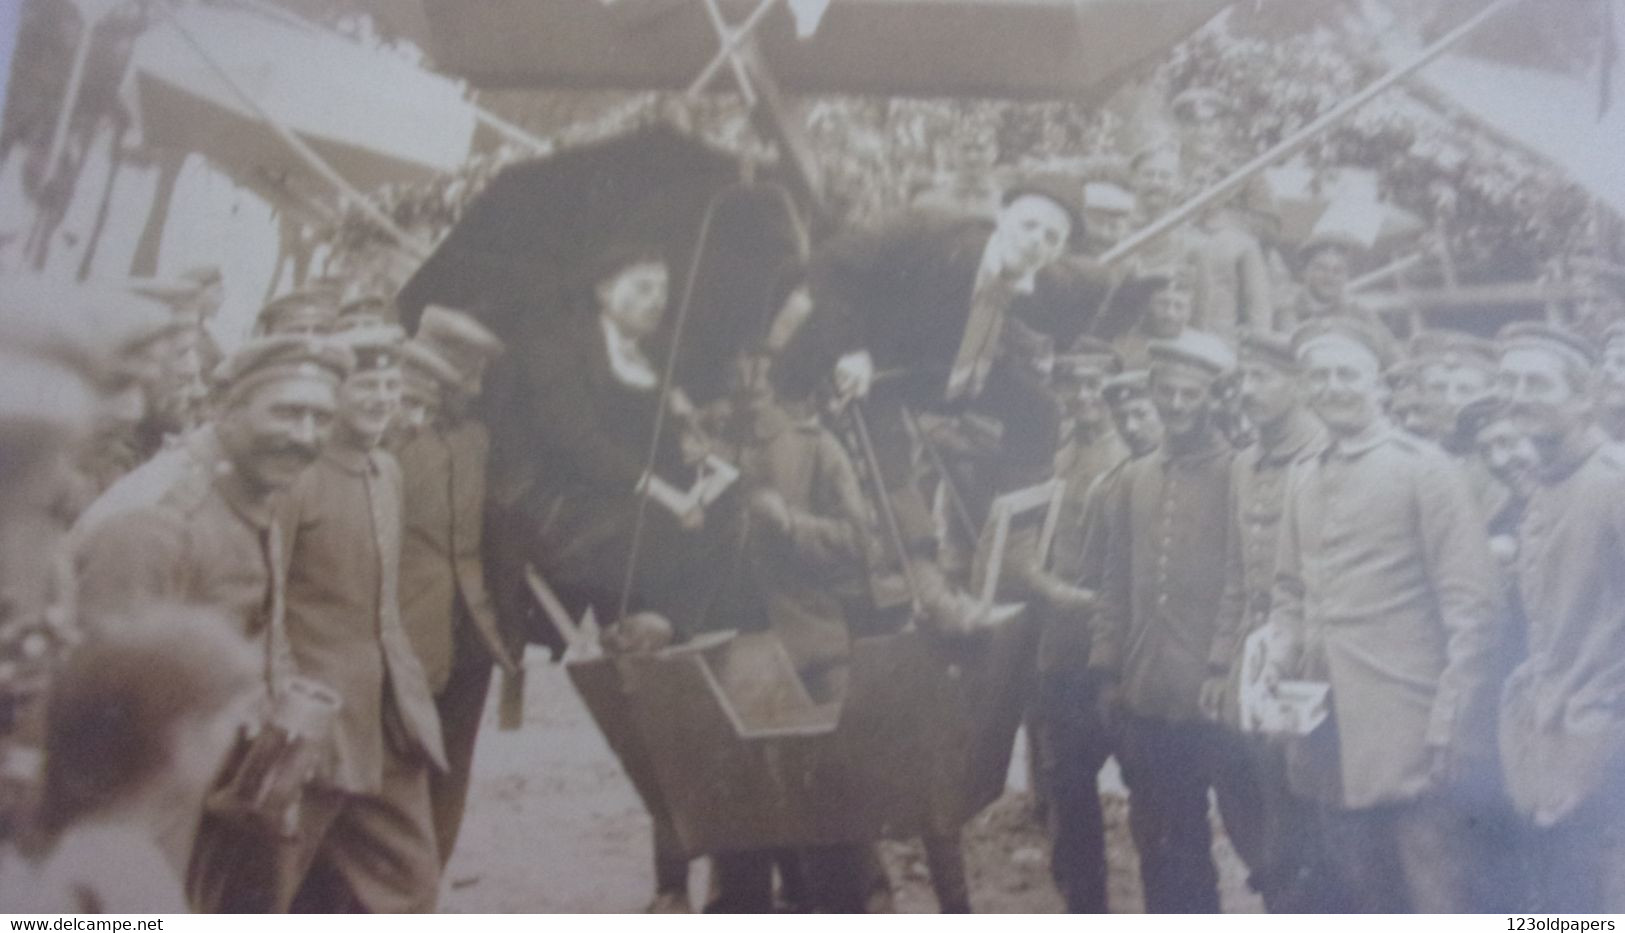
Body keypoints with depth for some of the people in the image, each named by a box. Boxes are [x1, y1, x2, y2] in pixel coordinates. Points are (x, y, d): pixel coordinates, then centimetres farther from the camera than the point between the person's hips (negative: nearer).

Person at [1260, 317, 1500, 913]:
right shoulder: (1303, 481, 15)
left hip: (1408, 738, -6)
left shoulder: (1424, 469, -4)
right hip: (1332, 739, 6)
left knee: (1436, 906, -2)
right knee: (1366, 903, 13)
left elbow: (1470, 605, -8)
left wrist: (1451, 727, -14)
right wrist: (1276, 659, 2)